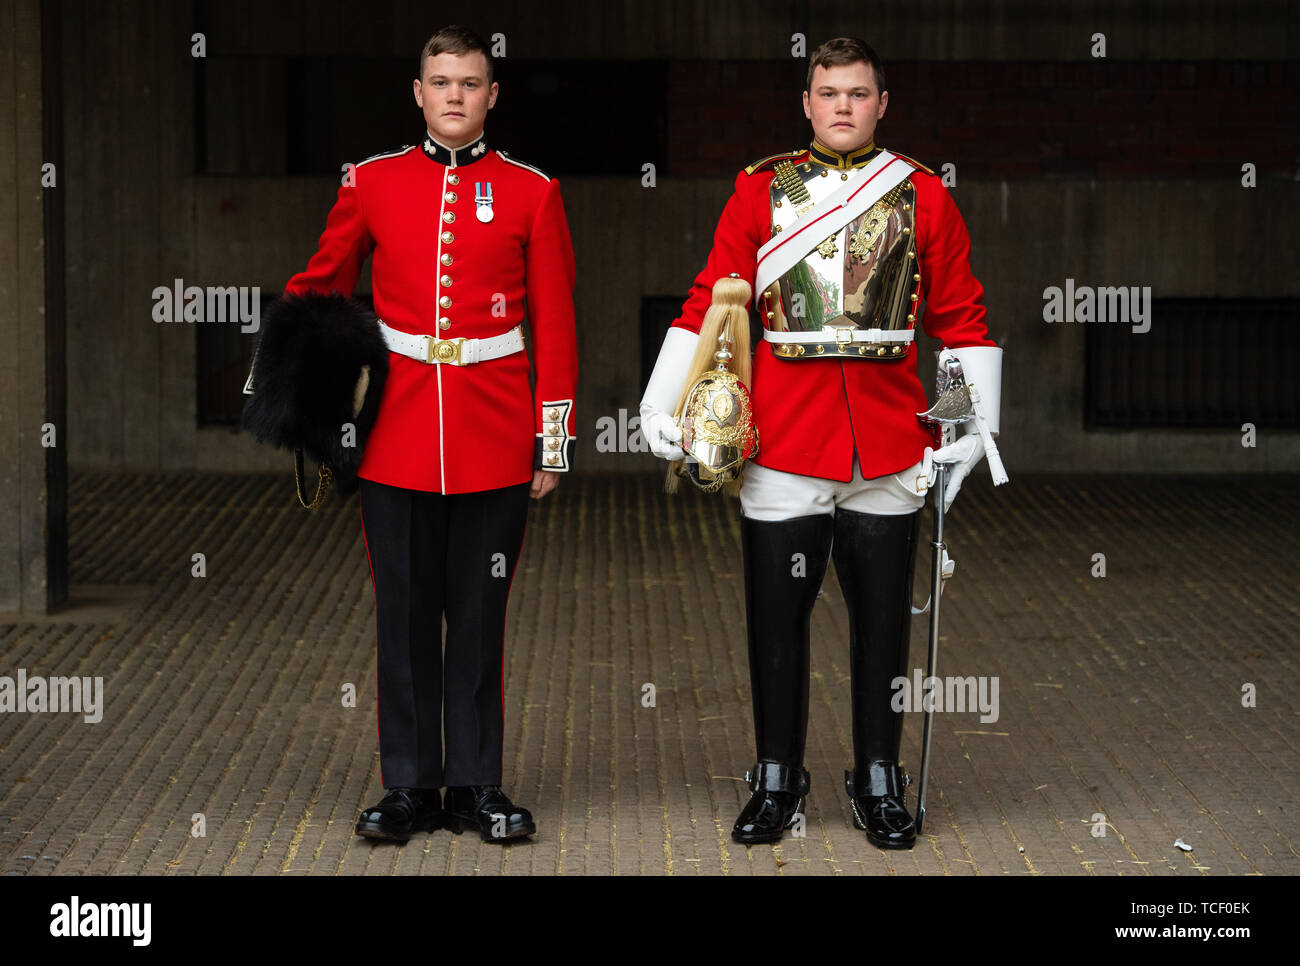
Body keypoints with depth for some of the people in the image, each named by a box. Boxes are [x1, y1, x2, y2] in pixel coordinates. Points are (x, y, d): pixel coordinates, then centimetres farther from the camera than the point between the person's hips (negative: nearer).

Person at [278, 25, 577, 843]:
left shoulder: (531, 192, 2)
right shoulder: (372, 183, 5)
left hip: (494, 437, -1)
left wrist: (554, 437, 0)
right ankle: (411, 788, 13)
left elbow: (556, 323, 3)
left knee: (480, 615, 5)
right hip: (397, 433, 1)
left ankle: (478, 787, 14)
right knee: (405, 615, 5)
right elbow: (325, 284, 17)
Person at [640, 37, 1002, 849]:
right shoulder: (760, 190, 4)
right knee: (777, 616, 4)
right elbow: (710, 304, 4)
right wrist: (661, 408, -3)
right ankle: (778, 783, 16)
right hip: (782, 440, 0)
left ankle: (880, 783, 18)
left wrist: (975, 423, -1)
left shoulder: (923, 195, 5)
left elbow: (963, 318, 7)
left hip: (890, 441, 1)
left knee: (883, 617, 8)